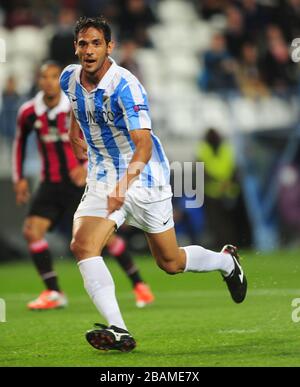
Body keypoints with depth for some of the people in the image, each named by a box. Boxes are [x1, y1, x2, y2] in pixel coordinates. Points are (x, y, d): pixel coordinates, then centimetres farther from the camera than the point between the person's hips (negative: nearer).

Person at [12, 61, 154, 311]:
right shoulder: (29, 113, -2)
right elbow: (20, 143, 16)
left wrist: (87, 166, -19)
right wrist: (19, 178, 11)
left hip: (80, 180, -3)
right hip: (51, 184, 3)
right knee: (32, 230, -14)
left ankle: (138, 285, 12)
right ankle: (53, 293, -5)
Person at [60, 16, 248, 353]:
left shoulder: (124, 86, -26)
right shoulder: (69, 78, -5)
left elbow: (144, 144, -36)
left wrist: (125, 181, -52)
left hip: (142, 175, -5)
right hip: (102, 178, 5)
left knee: (170, 262, 8)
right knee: (82, 245, -21)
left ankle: (226, 262, 40)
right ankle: (117, 330, -28)